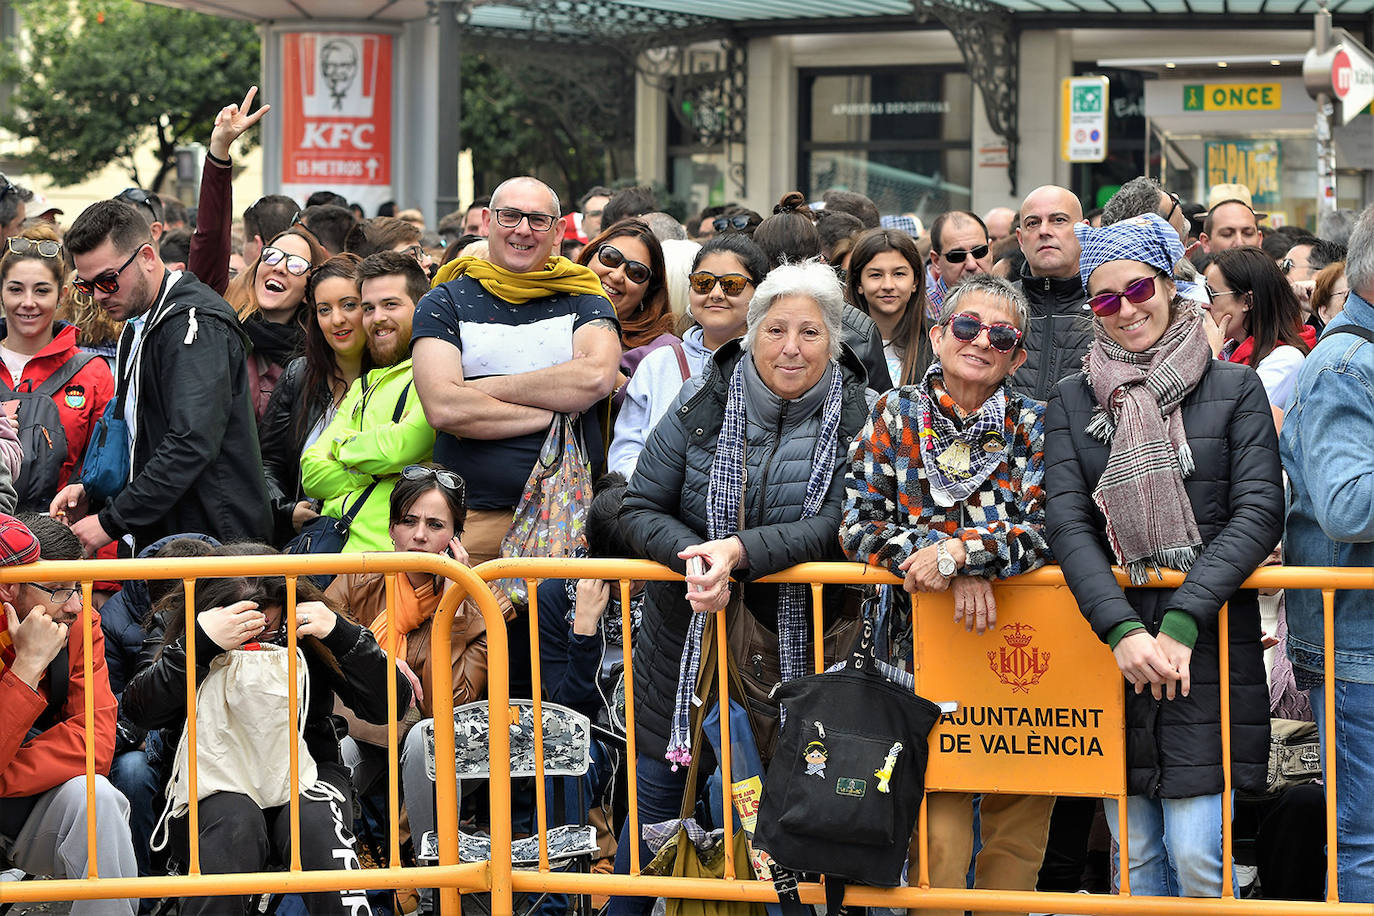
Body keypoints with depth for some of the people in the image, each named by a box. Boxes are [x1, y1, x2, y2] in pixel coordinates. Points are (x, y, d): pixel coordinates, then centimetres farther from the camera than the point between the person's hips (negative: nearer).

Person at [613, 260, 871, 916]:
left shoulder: (855, 417, -8)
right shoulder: (702, 404, -4)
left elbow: (835, 527, -19)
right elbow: (640, 511, -4)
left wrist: (740, 552, -33)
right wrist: (693, 555, -25)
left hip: (797, 642, -1)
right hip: (688, 635, 1)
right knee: (657, 793, 7)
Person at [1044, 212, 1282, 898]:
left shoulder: (1234, 389, 4)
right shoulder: (1072, 402, 10)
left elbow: (1259, 510, -5)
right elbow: (1067, 521, 0)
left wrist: (1183, 620, -16)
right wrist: (1121, 629, -16)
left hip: (1210, 648, -2)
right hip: (1112, 649, 2)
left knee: (1197, 855, -9)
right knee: (1135, 855, 6)